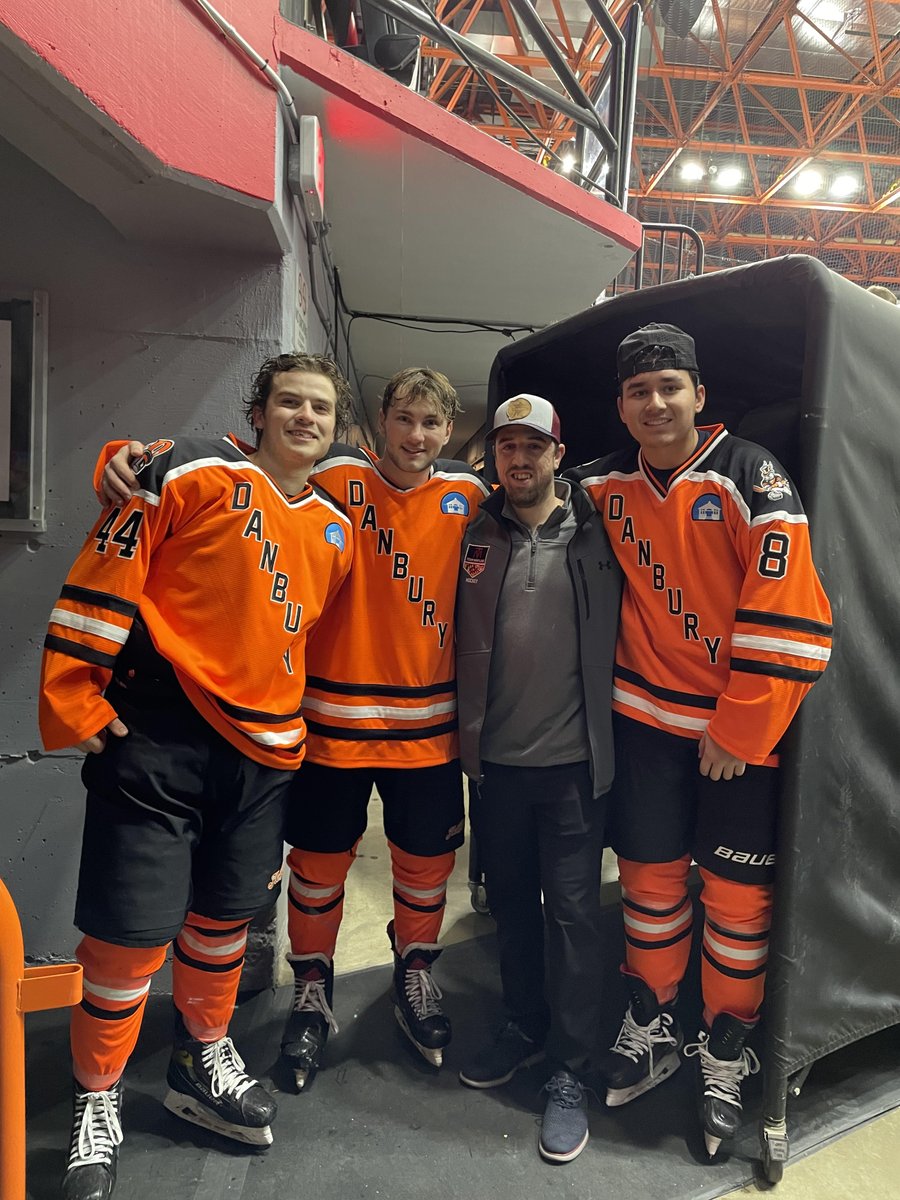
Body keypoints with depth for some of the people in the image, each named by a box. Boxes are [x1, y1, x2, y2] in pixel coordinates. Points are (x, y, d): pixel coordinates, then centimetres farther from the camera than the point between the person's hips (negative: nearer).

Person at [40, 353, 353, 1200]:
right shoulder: (192, 474, -5)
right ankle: (97, 1105, 27)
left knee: (225, 916, 18)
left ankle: (202, 1064, 42)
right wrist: (74, 702, -10)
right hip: (158, 739, -5)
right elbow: (99, 582, -8)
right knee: (132, 929, 1)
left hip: (263, 752, 6)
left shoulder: (335, 531, 13)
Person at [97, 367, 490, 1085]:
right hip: (336, 715, -2)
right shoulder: (337, 477, -7)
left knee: (426, 858, 16)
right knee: (320, 861, 13)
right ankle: (313, 991, 39)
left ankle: (415, 973, 44)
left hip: (428, 720, 2)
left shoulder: (468, 495, 1)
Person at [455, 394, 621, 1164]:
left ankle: (570, 1074, 21)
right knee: (510, 901, 16)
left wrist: (608, 725, -5)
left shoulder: (594, 534, -2)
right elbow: (451, 632, 8)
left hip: (573, 760, -2)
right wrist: (463, 730, 4)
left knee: (573, 911, 5)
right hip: (495, 758, 3)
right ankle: (525, 1027, 38)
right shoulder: (474, 535, 3)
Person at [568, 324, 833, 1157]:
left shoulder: (749, 475, -12)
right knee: (649, 876, 13)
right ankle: (651, 1026, 34)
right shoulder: (608, 485, 3)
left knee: (737, 891, 7)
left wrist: (737, 730, -15)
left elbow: (787, 613, -16)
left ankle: (726, 1048, 29)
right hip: (647, 716, 4)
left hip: (742, 727, -3)